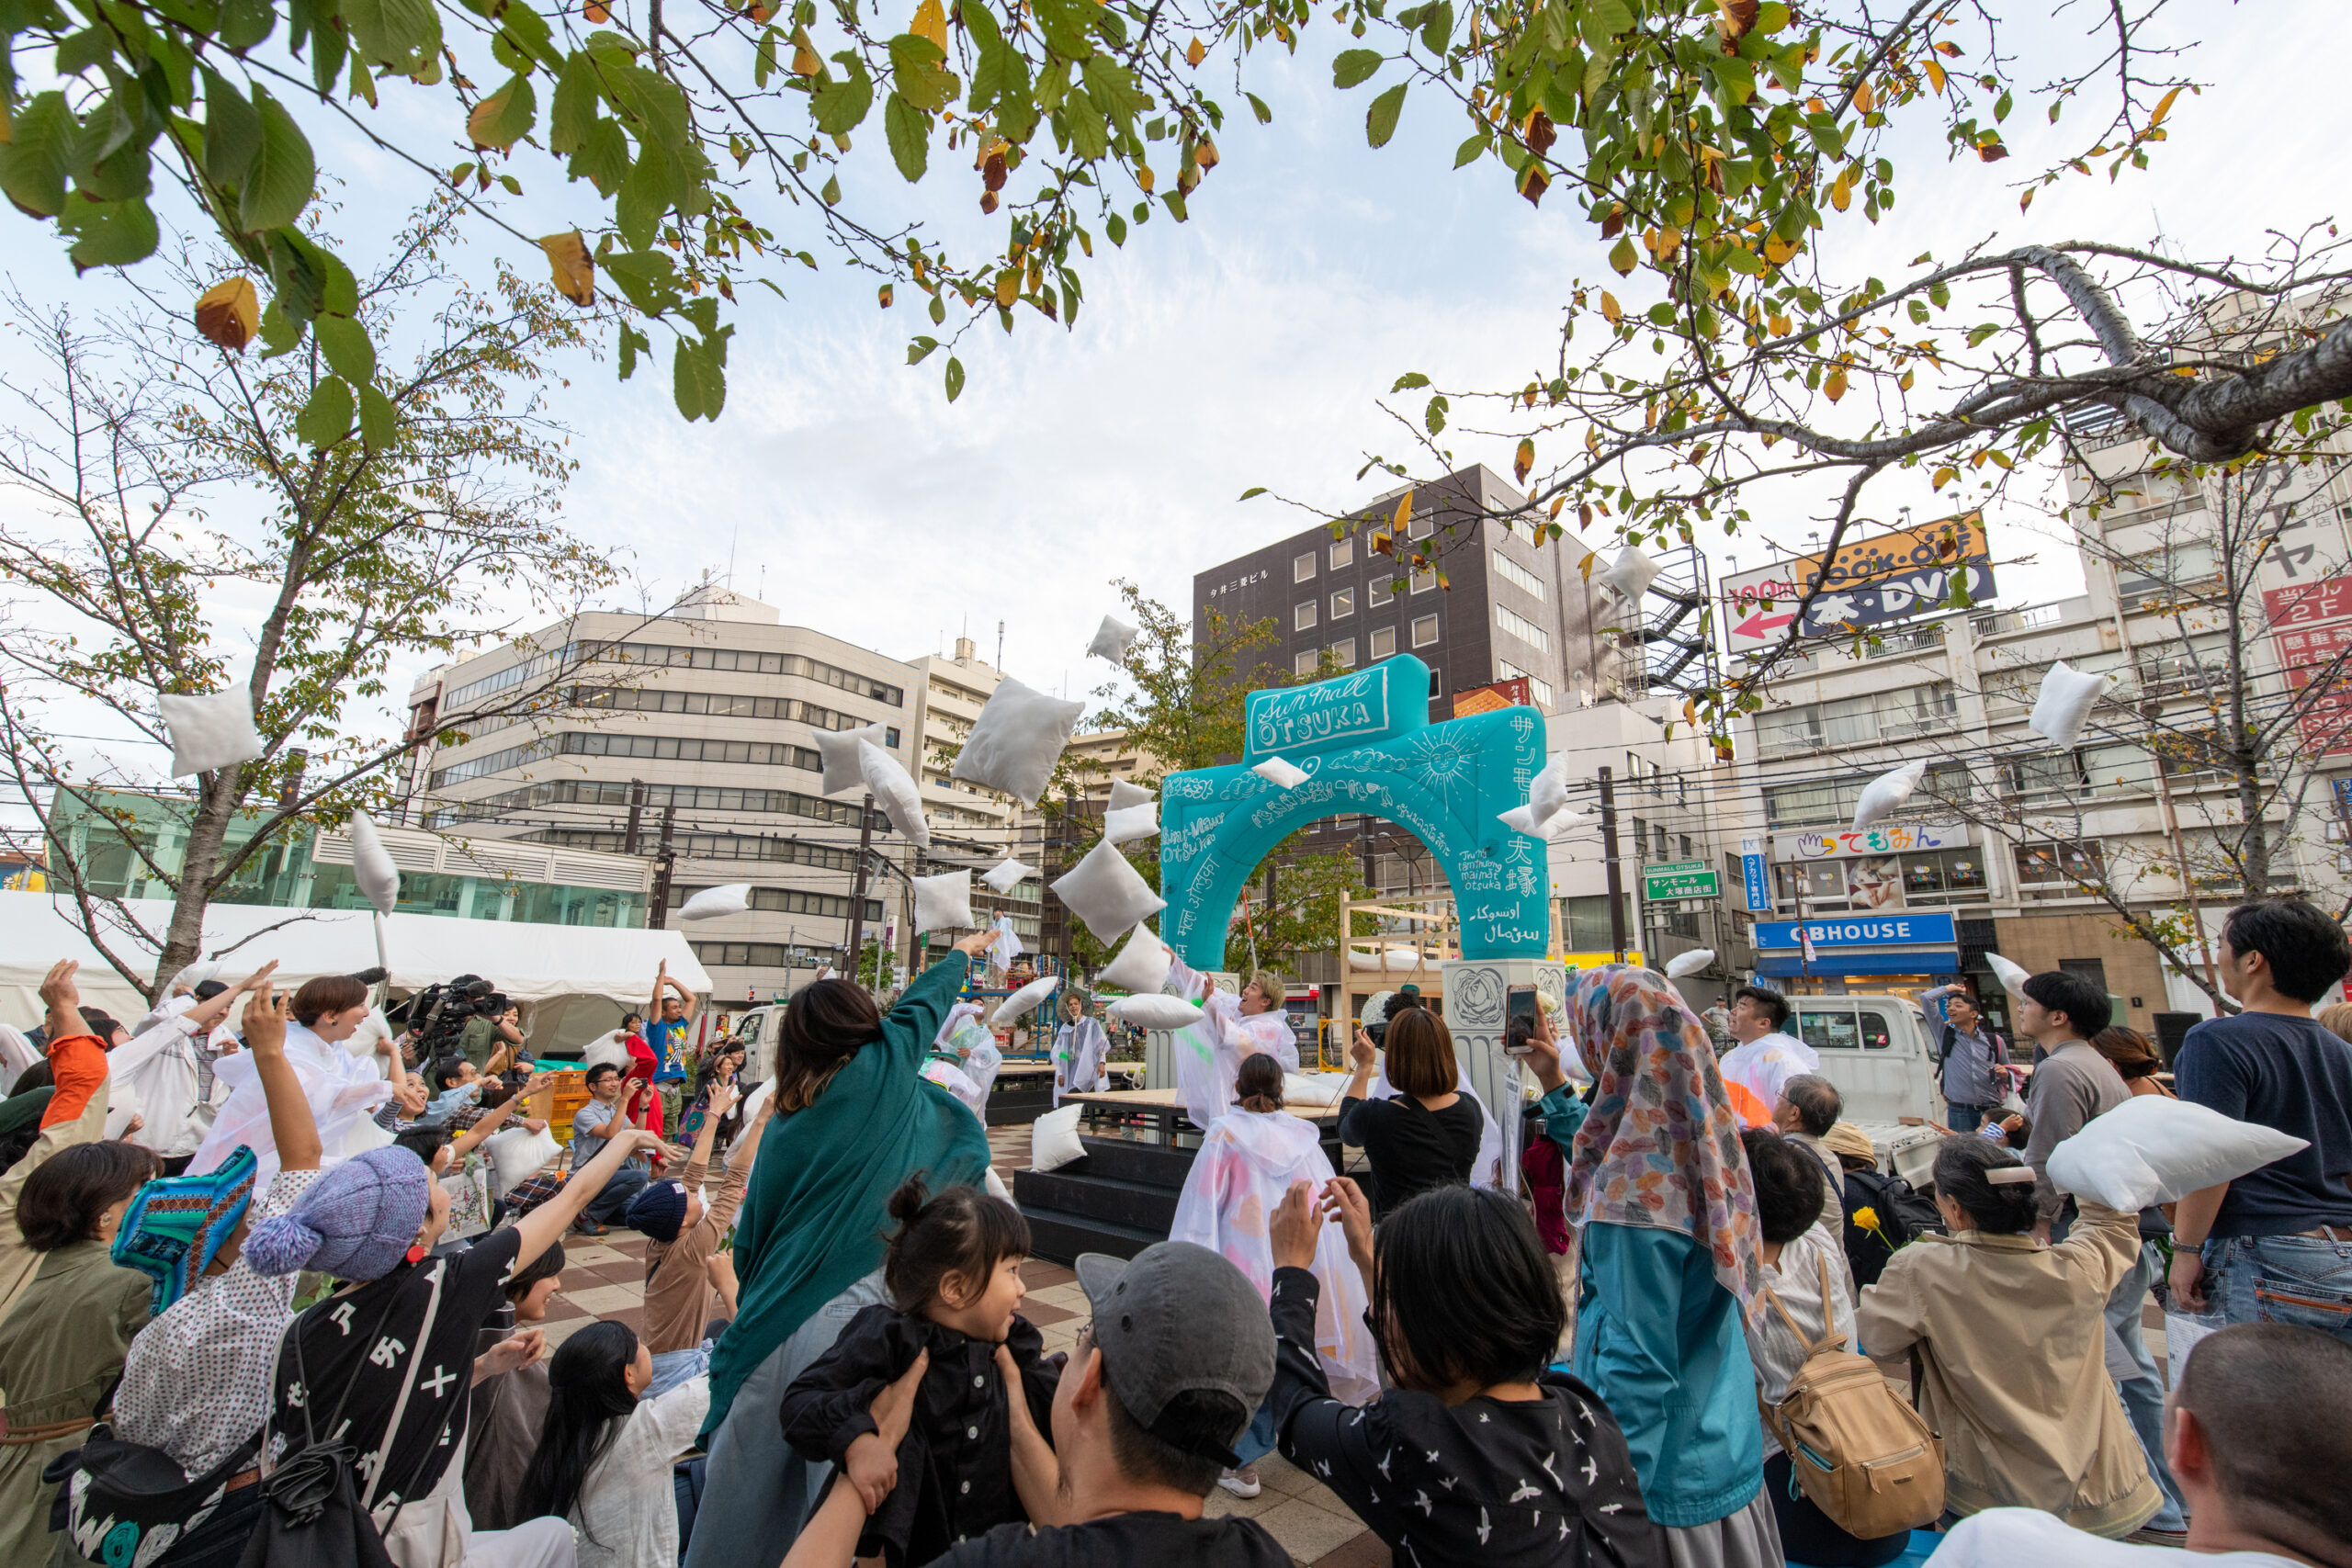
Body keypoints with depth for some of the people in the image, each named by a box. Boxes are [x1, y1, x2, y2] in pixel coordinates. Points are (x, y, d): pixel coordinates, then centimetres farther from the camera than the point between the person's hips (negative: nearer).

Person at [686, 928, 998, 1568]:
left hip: (782, 1317, 5)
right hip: (853, 1310, -5)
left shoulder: (785, 1123, 8)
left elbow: (752, 1231, 13)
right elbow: (922, 1004, 10)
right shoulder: (881, 1073, -7)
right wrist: (963, 953, 27)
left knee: (752, 1472, 18)